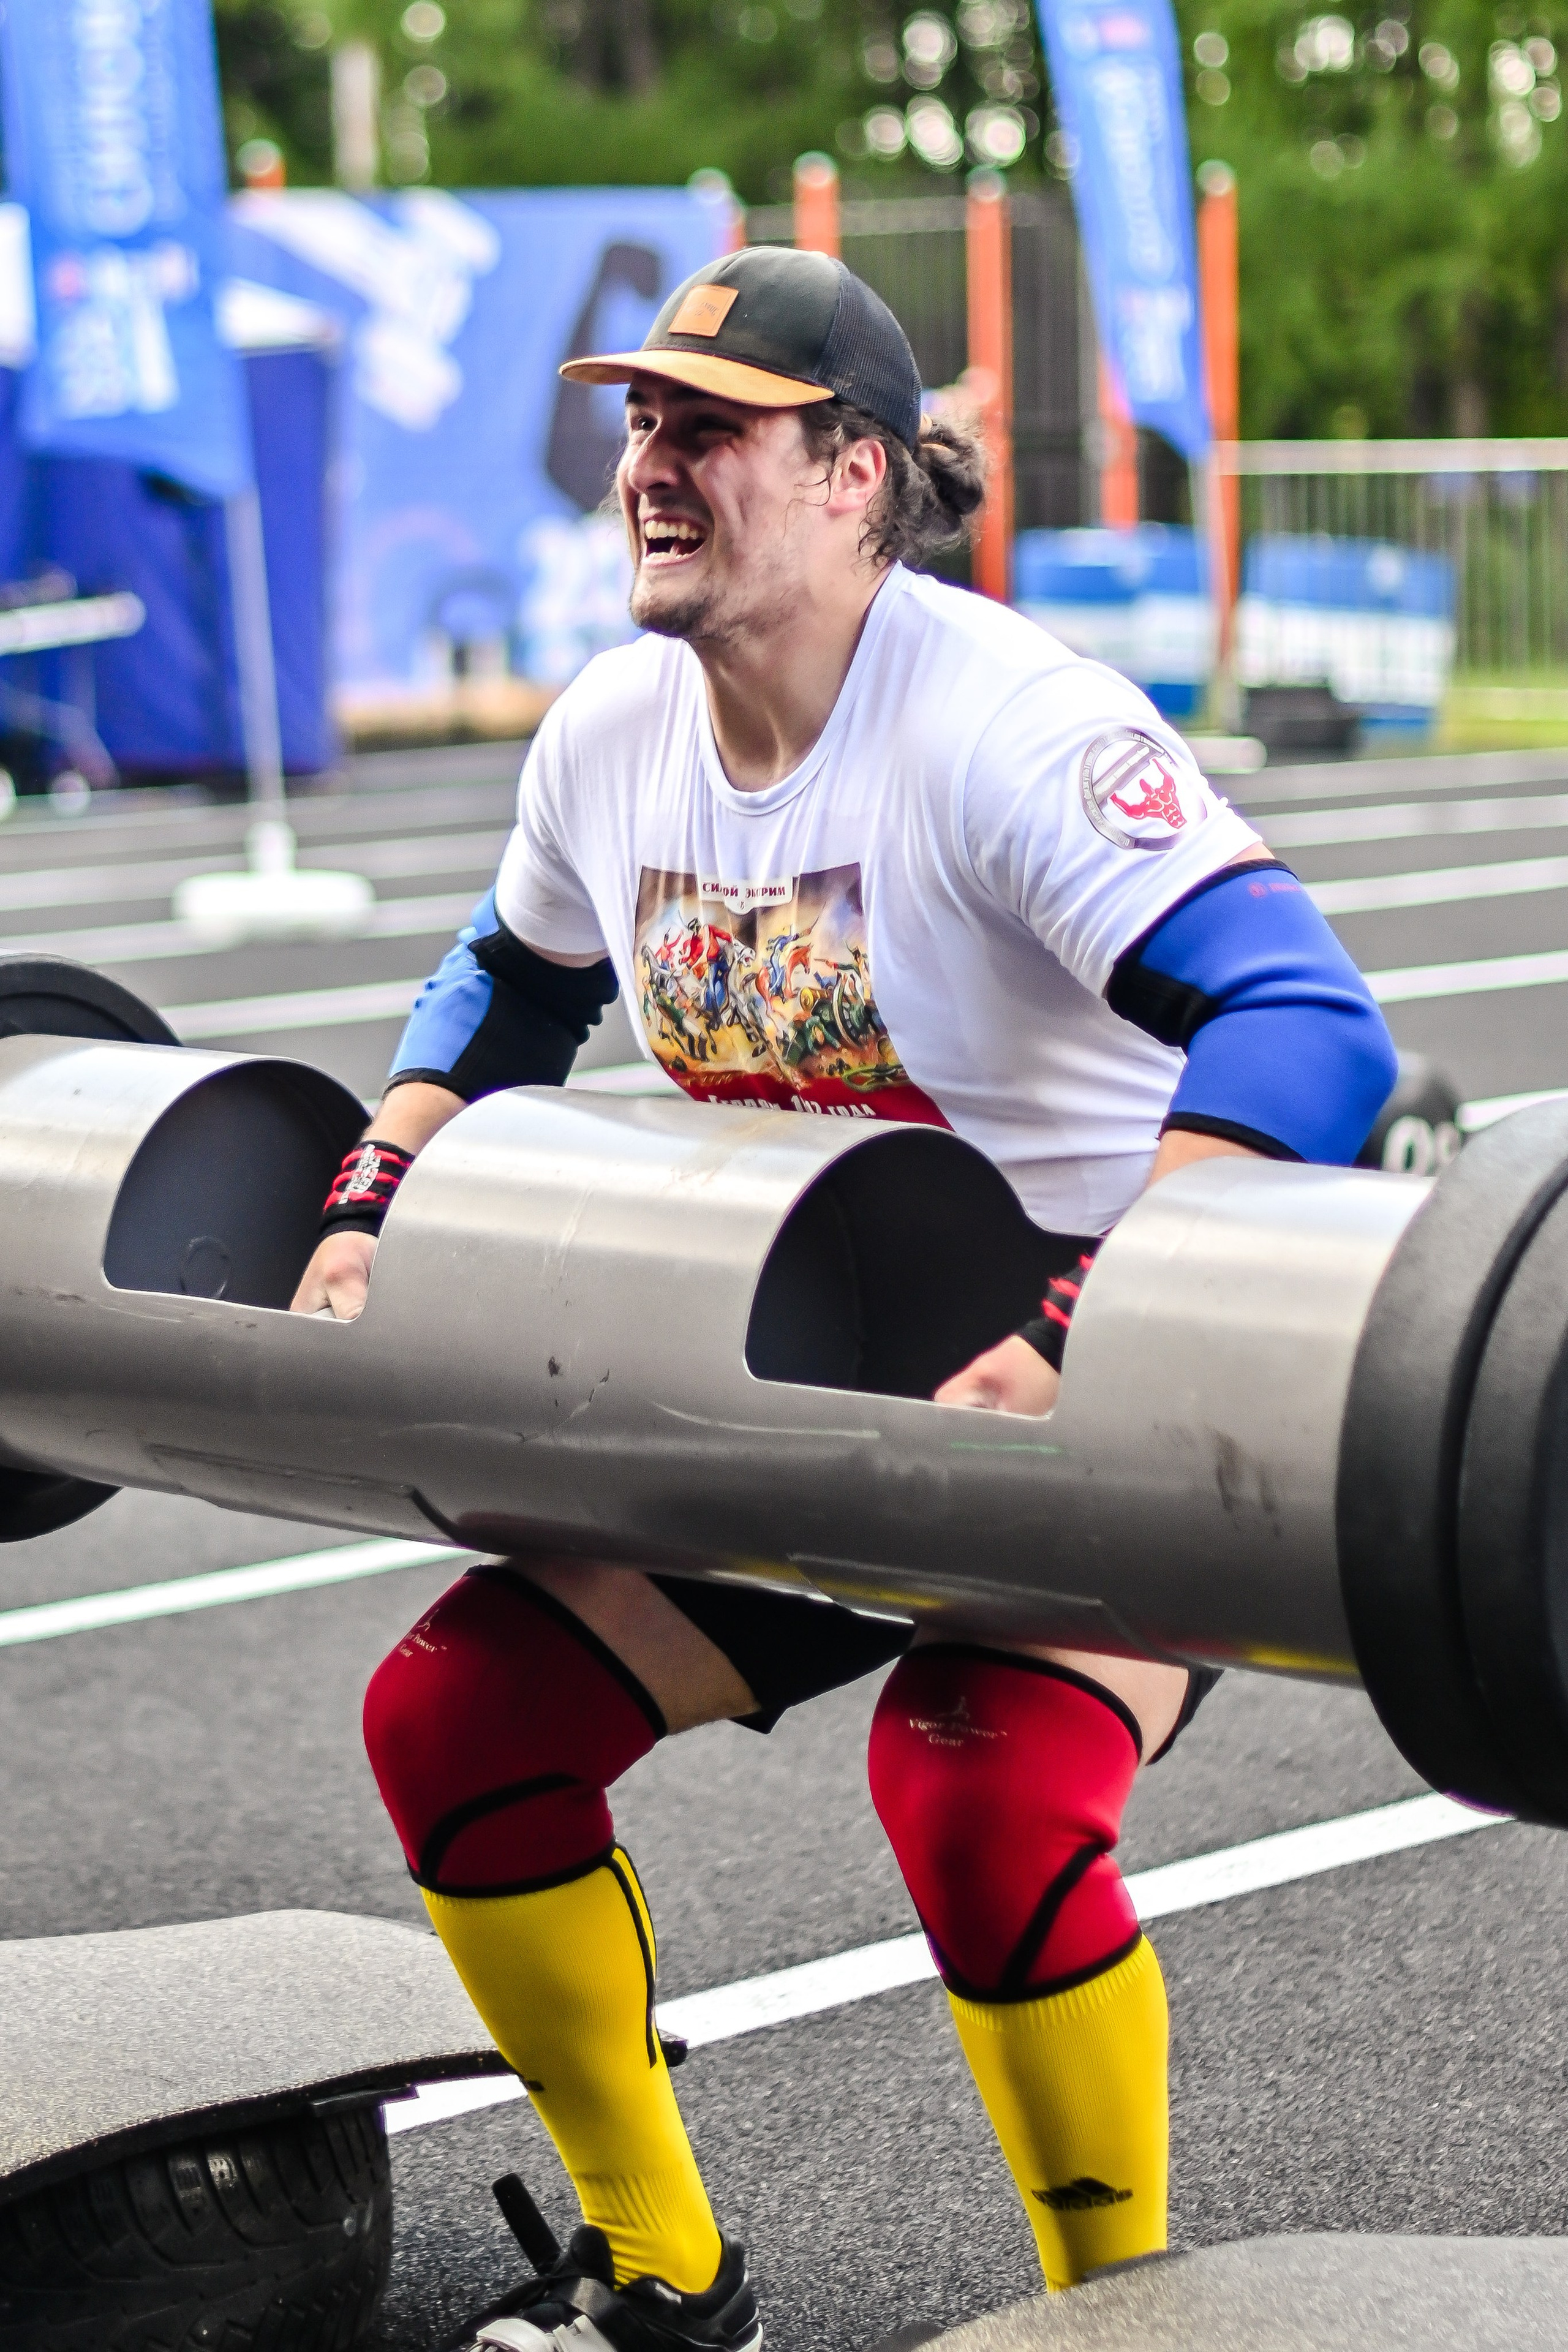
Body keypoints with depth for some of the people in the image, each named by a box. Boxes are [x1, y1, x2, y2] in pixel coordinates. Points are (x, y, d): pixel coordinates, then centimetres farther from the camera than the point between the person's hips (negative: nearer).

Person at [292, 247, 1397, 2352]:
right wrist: (365, 1218, 7)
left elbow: (1310, 1034, -37)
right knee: (456, 1712, 0)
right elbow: (509, 993, 20)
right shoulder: (615, 735, -2)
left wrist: (1072, 1338, -46)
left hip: (1127, 1402, -7)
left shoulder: (1009, 729, -25)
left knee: (982, 1797, -32)